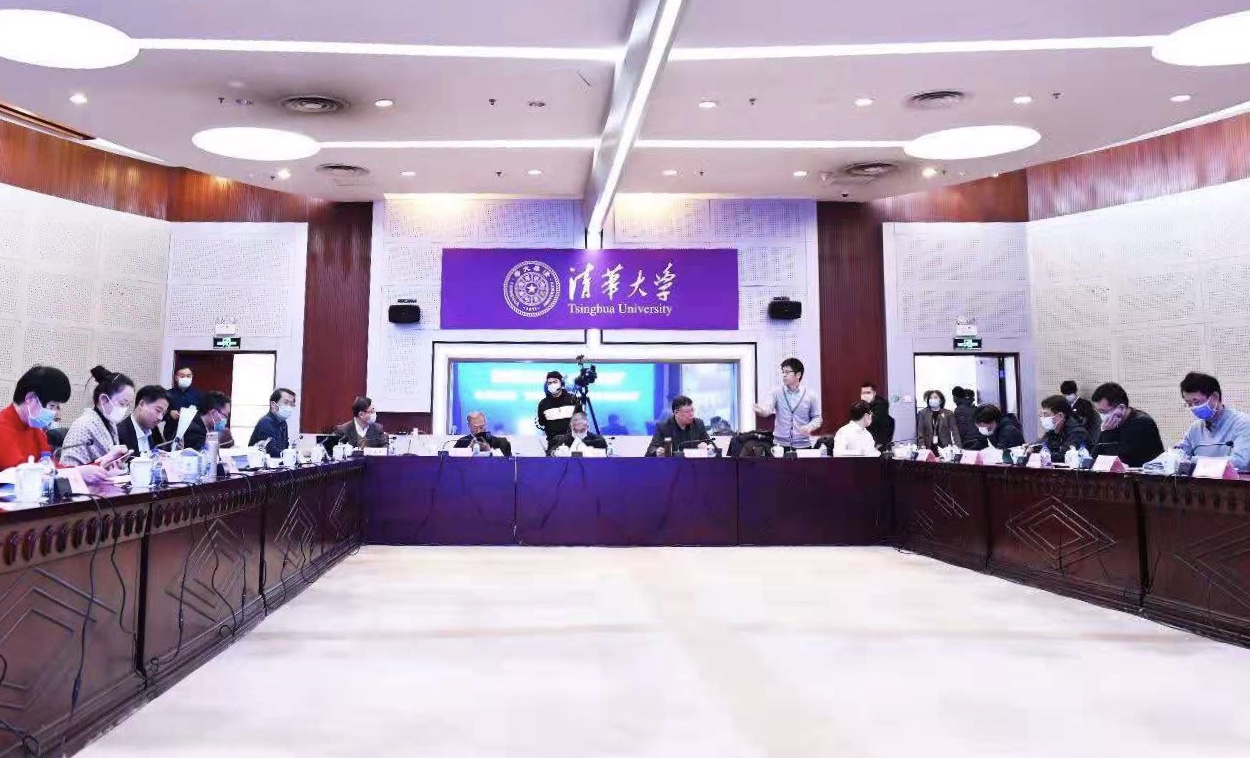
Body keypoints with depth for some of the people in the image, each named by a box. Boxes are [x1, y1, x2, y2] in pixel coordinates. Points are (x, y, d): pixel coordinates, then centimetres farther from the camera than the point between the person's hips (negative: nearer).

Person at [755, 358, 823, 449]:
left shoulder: (810, 395, 2)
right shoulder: (777, 392, 3)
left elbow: (817, 417, 6)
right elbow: (768, 408, -12)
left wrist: (810, 426, -15)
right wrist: (760, 410, -36)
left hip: (803, 445, 0)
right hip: (780, 444, 0)